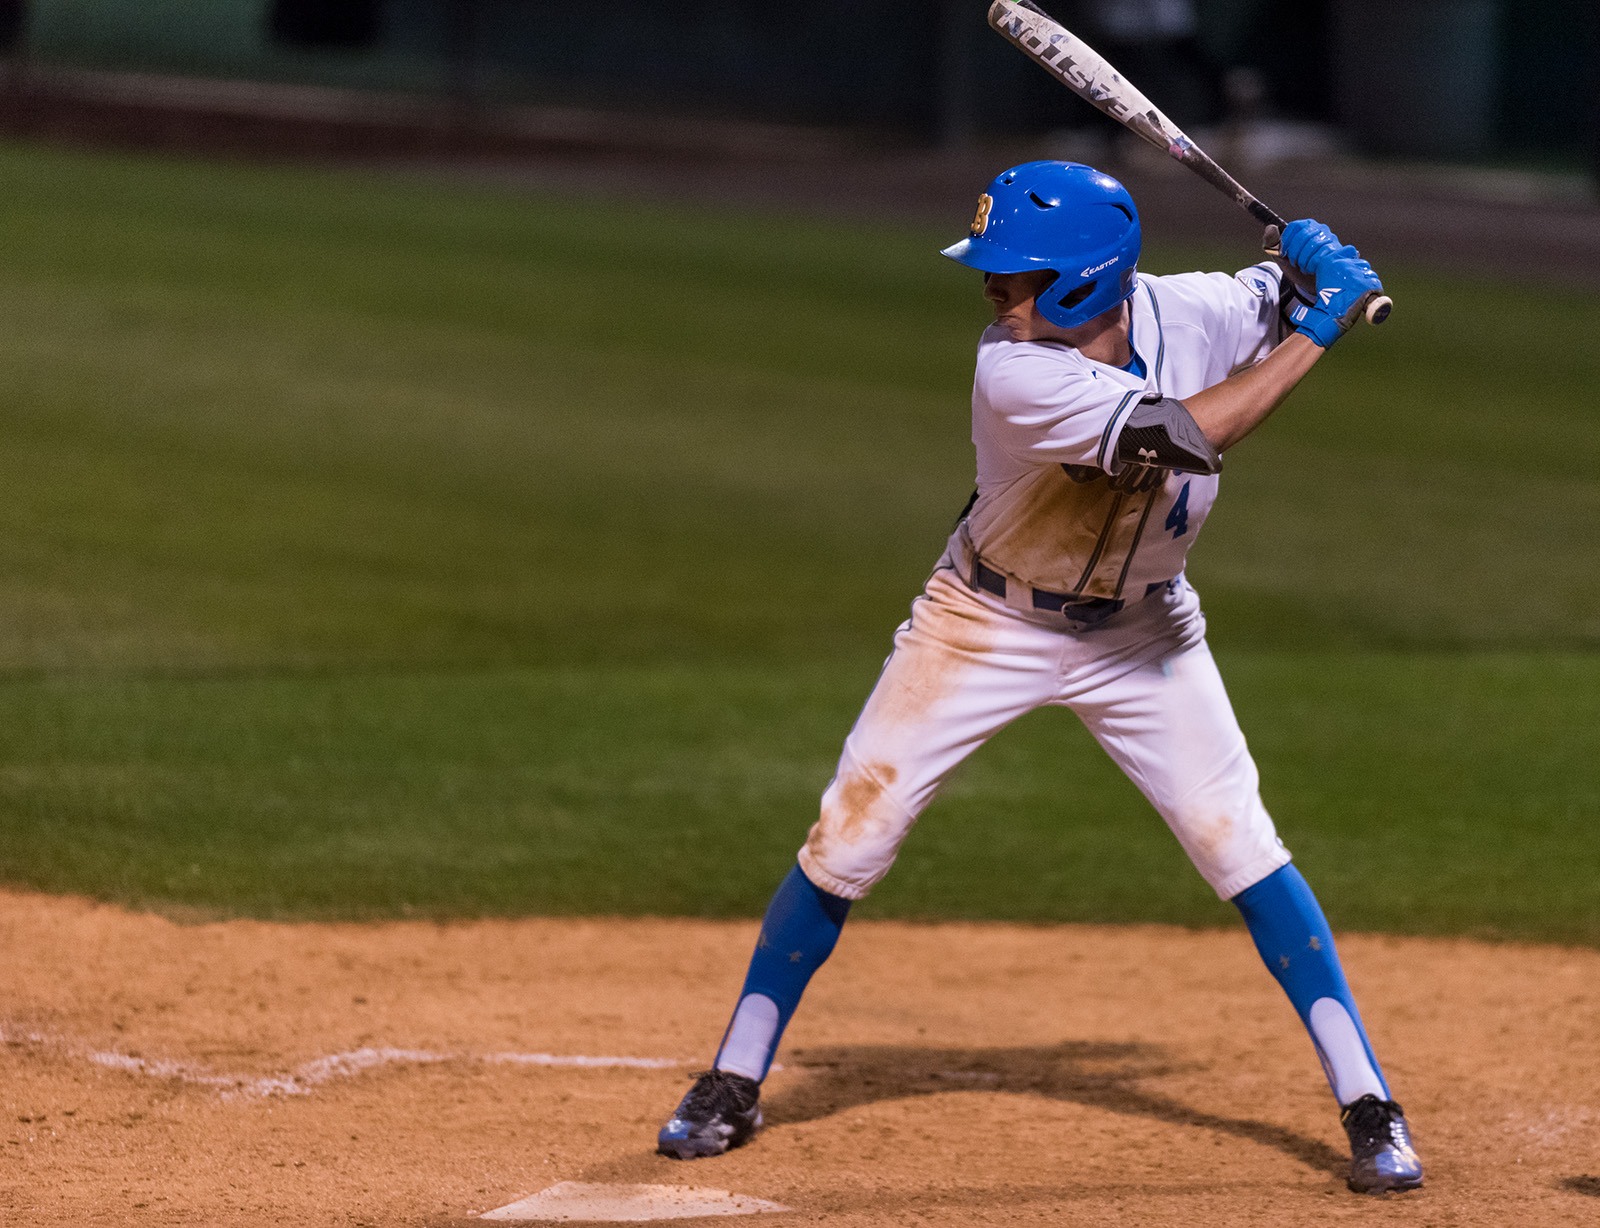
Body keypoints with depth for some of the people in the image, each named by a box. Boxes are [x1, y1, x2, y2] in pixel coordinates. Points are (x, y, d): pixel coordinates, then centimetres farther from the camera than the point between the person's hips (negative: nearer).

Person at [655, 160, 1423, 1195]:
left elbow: (1285, 301, 5)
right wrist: (1316, 333, -33)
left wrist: (1320, 278, -19)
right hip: (988, 623, -3)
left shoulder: (1186, 311, -17)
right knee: (851, 837, -4)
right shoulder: (1016, 375, -32)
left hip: (1141, 633, 3)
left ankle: (1368, 1103, 1)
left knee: (1240, 844, -6)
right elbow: (1188, 433, -38)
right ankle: (735, 1083, 11)